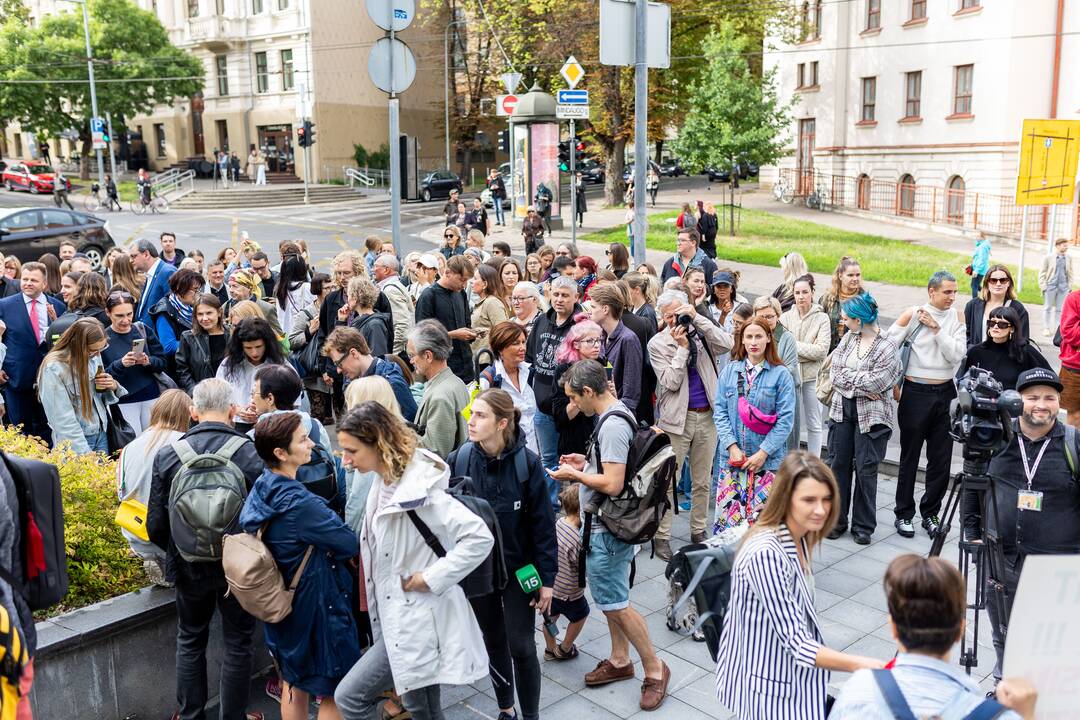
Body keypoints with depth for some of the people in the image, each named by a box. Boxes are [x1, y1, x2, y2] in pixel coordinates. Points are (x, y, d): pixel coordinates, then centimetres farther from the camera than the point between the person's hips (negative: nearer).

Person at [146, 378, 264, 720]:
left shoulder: (167, 455, -12)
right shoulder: (252, 454, -19)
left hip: (189, 565, 2)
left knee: (190, 640, 23)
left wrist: (178, 552, 12)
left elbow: (156, 526, -8)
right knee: (238, 642, 16)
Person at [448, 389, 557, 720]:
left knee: (521, 647, 4)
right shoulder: (459, 460, -11)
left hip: (518, 568, -2)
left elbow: (543, 524, -10)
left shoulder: (526, 462, -16)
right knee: (494, 643, 18)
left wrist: (547, 578, -8)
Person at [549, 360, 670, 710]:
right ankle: (620, 660, 32)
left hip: (607, 529, -10)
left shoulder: (612, 425, -24)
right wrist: (586, 462, 9)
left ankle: (654, 668, 13)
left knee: (614, 603, 0)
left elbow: (612, 484, -27)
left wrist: (575, 475, -15)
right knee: (610, 598, 19)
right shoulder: (616, 413, 7)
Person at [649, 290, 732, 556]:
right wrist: (682, 347, -17)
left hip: (706, 416, 3)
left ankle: (698, 531, 25)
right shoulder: (657, 343, -4)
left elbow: (727, 344, -14)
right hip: (677, 418, -3)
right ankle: (661, 536, 8)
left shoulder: (701, 331, 5)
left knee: (702, 481, 12)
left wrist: (697, 317, -15)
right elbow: (671, 382, -13)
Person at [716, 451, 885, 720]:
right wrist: (858, 665, -36)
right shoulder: (766, 554, -29)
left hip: (791, 672, 8)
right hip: (768, 682, -8)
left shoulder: (800, 539, -2)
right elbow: (796, 642, -28)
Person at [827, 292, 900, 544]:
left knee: (865, 468, 1)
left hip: (870, 415, -5)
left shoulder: (887, 347, -11)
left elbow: (874, 384, -18)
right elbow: (834, 374, -2)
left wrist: (847, 377, -8)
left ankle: (863, 526, 15)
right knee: (838, 463, 7)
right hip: (843, 410, 5)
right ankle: (837, 520, 19)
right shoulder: (848, 338, 6)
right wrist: (861, 385, -13)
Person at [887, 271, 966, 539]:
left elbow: (957, 355, -7)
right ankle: (904, 514, 17)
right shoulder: (912, 315, -6)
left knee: (941, 460, 7)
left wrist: (936, 328, -14)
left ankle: (930, 514, 22)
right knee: (909, 458, 5)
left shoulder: (957, 317, 4)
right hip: (916, 393, -3)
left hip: (945, 393, 3)